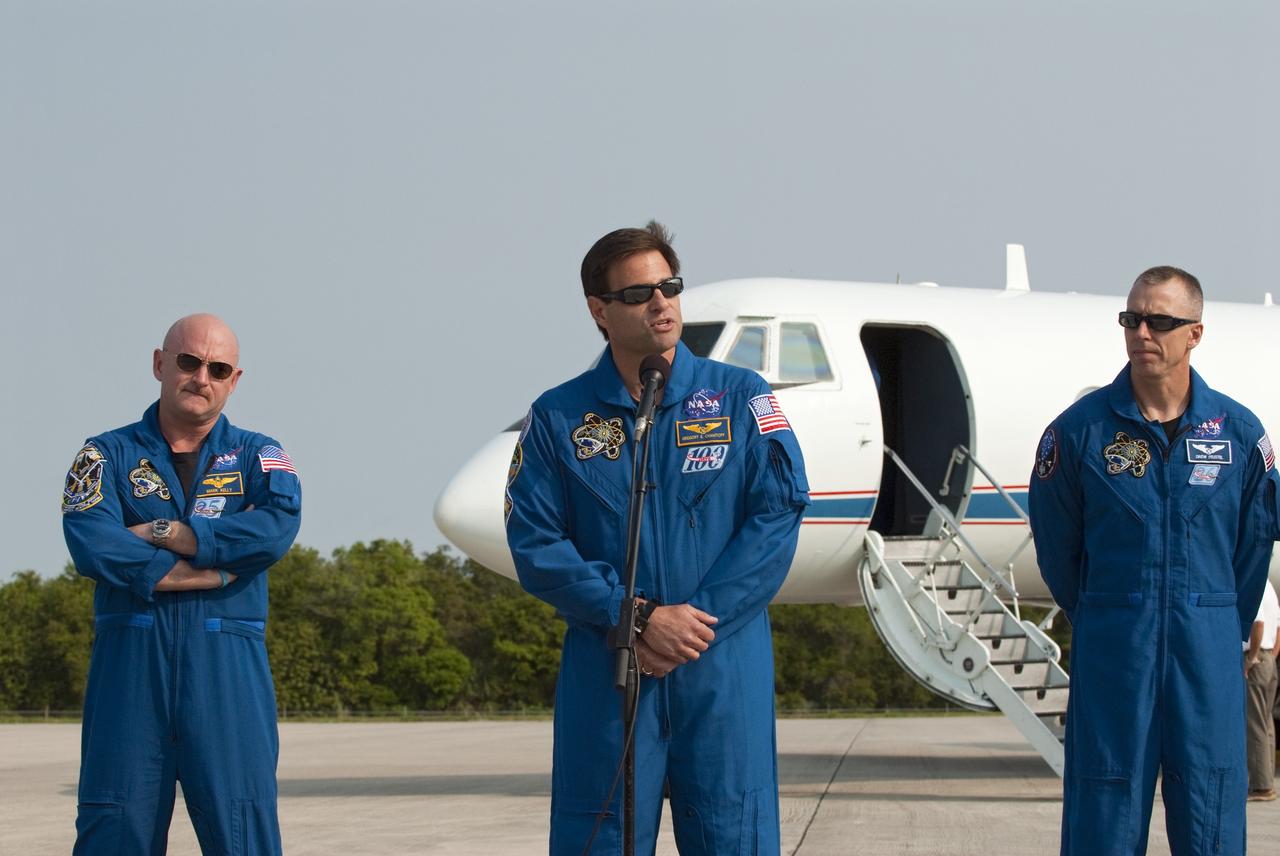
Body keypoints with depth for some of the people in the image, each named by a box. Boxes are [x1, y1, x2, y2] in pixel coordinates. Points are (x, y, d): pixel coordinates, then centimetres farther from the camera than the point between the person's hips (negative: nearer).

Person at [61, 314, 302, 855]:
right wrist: (221, 567, -9)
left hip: (226, 665, 1)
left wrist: (160, 535, -8)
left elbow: (278, 527, -8)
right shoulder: (108, 456, 11)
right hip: (129, 661, -1)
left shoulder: (257, 456, 15)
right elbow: (92, 546, -8)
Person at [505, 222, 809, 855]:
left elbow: (779, 514, -1)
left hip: (723, 667, 0)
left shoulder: (741, 398, 6)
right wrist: (639, 618, -12)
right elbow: (535, 544, -1)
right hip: (605, 673, 0)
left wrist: (699, 618, -11)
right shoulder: (558, 418, 6)